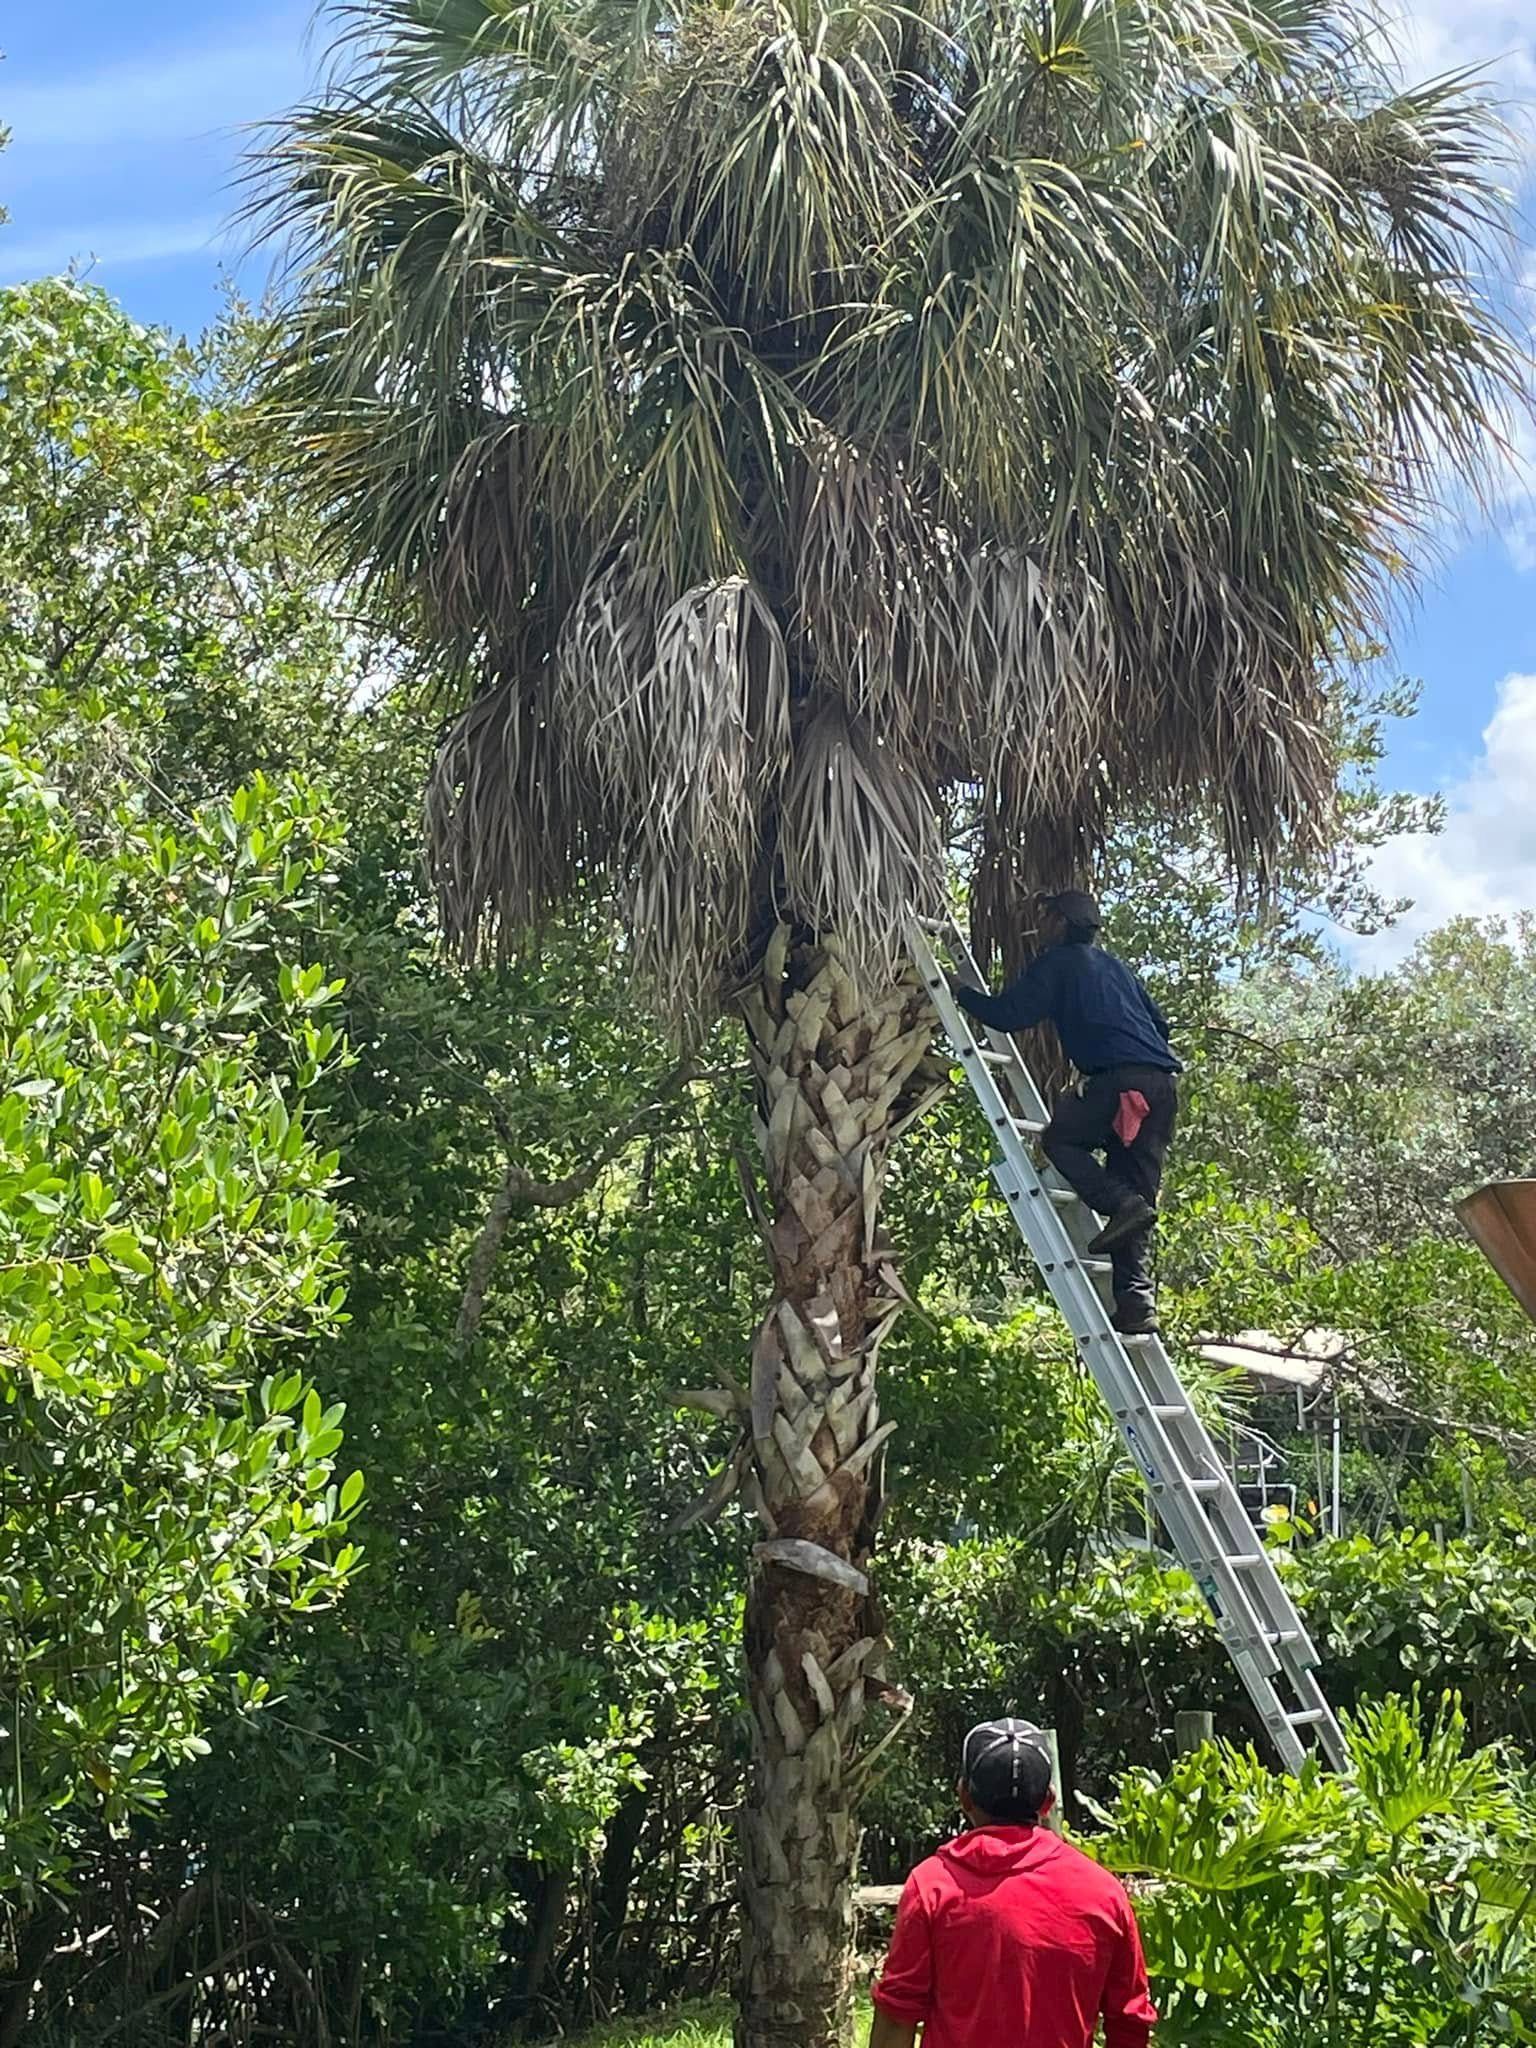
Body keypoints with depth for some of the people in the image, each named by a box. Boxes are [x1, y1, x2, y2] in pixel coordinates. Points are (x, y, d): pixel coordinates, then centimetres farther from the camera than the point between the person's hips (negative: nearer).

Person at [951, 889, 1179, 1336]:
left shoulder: (1056, 963, 7)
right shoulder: (1114, 965, 30)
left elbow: (1008, 1013, 1)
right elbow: (1160, 1025, 30)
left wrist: (962, 992, 16)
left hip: (1120, 1078, -7)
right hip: (1163, 1081, 7)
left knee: (1061, 1140, 9)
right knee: (1136, 1184, 6)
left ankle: (1123, 1204, -16)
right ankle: (1137, 1304, -4)